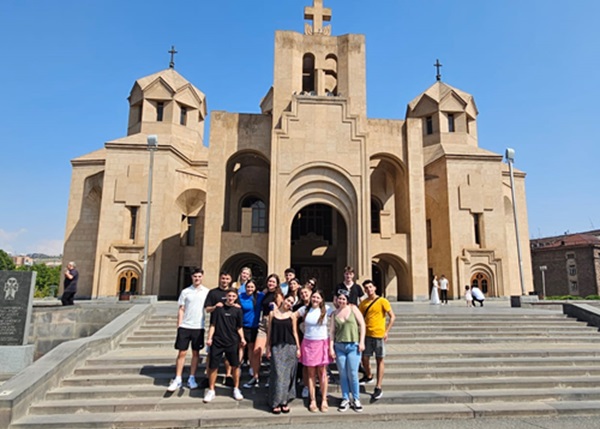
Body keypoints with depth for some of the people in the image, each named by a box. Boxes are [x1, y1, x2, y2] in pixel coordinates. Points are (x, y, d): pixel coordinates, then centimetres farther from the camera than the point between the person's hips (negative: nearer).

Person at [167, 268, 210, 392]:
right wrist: (179, 326, -1)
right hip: (185, 327, 0)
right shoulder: (185, 292, 1)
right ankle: (177, 380, 12)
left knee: (196, 353, 9)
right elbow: (181, 310, 2)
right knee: (182, 353, 3)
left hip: (198, 327, 1)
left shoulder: (207, 292, 2)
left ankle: (192, 378, 20)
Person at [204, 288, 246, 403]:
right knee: (213, 366, 3)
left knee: (235, 366, 5)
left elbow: (239, 327, 8)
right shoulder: (218, 308, 1)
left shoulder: (238, 310, 4)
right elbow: (213, 324, 2)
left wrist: (242, 338, -5)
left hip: (232, 342, 1)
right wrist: (209, 338, -6)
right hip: (217, 341, -1)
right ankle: (211, 390, 21)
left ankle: (236, 389, 23)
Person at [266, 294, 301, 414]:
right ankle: (276, 402, 7)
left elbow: (294, 332, 5)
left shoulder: (292, 315, 4)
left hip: (289, 347, 1)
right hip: (276, 347, -1)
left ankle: (285, 401, 15)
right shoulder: (273, 313, 4)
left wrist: (298, 348, 2)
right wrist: (268, 348, 4)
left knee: (287, 374, 4)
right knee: (277, 373, -3)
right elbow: (269, 332, 6)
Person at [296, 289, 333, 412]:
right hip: (308, 343, 1)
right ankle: (312, 401, 16)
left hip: (322, 343, -1)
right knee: (311, 373, 7)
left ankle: (324, 400, 16)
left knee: (322, 372, 4)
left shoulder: (326, 309, -4)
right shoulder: (305, 309, 1)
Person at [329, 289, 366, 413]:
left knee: (352, 374, -1)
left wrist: (361, 342, -5)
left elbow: (362, 324, 0)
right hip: (339, 347, 2)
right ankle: (345, 399, 21)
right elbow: (332, 331, 6)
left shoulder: (353, 309, 1)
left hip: (353, 346, -2)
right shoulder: (334, 313, 7)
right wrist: (331, 347, 0)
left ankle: (356, 399, 16)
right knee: (343, 374, 7)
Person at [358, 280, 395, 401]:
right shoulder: (363, 303, 5)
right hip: (367, 335, 4)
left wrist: (386, 331, -14)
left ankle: (378, 388, 10)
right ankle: (369, 377, 38)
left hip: (379, 335, -4)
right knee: (365, 358, 11)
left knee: (379, 360, 4)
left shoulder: (382, 301, -9)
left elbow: (392, 317, -9)